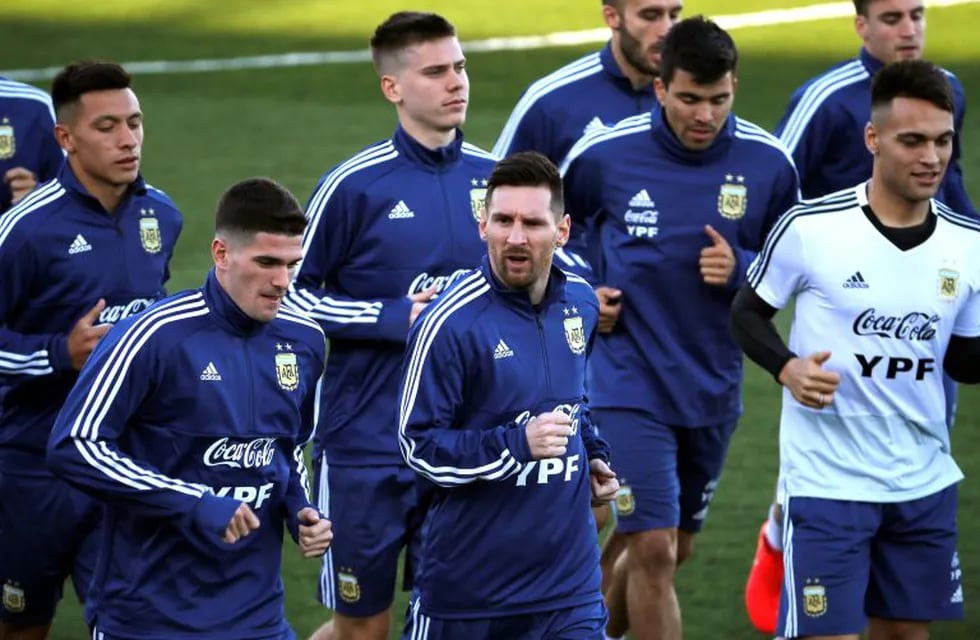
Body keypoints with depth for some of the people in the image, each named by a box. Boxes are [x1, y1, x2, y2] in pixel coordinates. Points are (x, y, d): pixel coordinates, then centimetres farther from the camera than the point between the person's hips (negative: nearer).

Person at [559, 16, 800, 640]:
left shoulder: (769, 163, -8)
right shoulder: (604, 154, -12)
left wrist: (740, 269, -15)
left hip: (714, 389, 4)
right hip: (629, 383, -4)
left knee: (676, 549, 17)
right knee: (652, 549, -13)